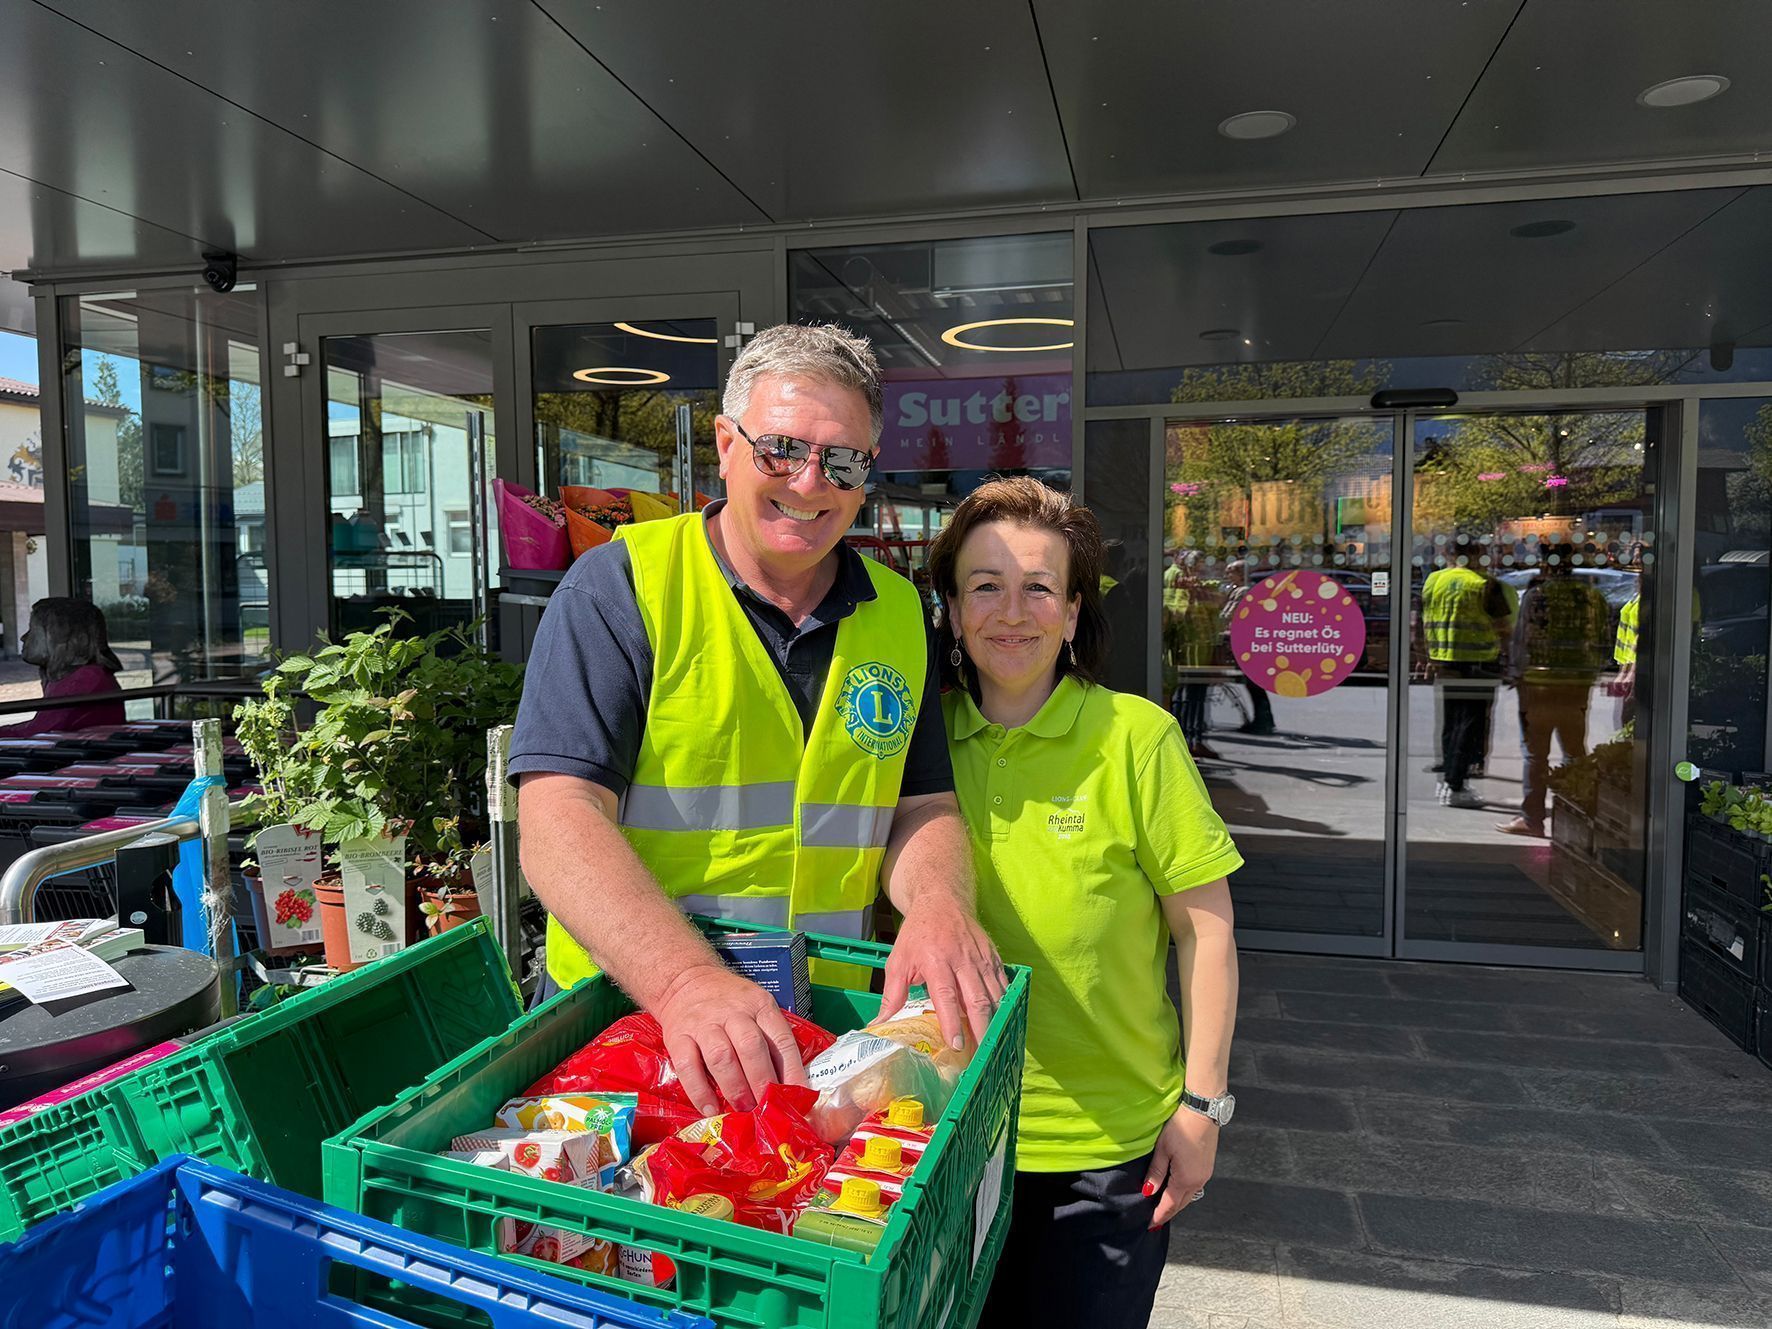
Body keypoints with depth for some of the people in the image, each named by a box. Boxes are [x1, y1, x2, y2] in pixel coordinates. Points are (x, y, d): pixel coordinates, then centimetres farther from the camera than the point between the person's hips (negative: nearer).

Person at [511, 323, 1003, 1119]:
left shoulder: (897, 614, 7)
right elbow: (559, 818, -17)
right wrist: (685, 980, -31)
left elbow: (922, 806, 8)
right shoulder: (620, 586, -8)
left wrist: (938, 902, -15)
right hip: (626, 1010, -2)